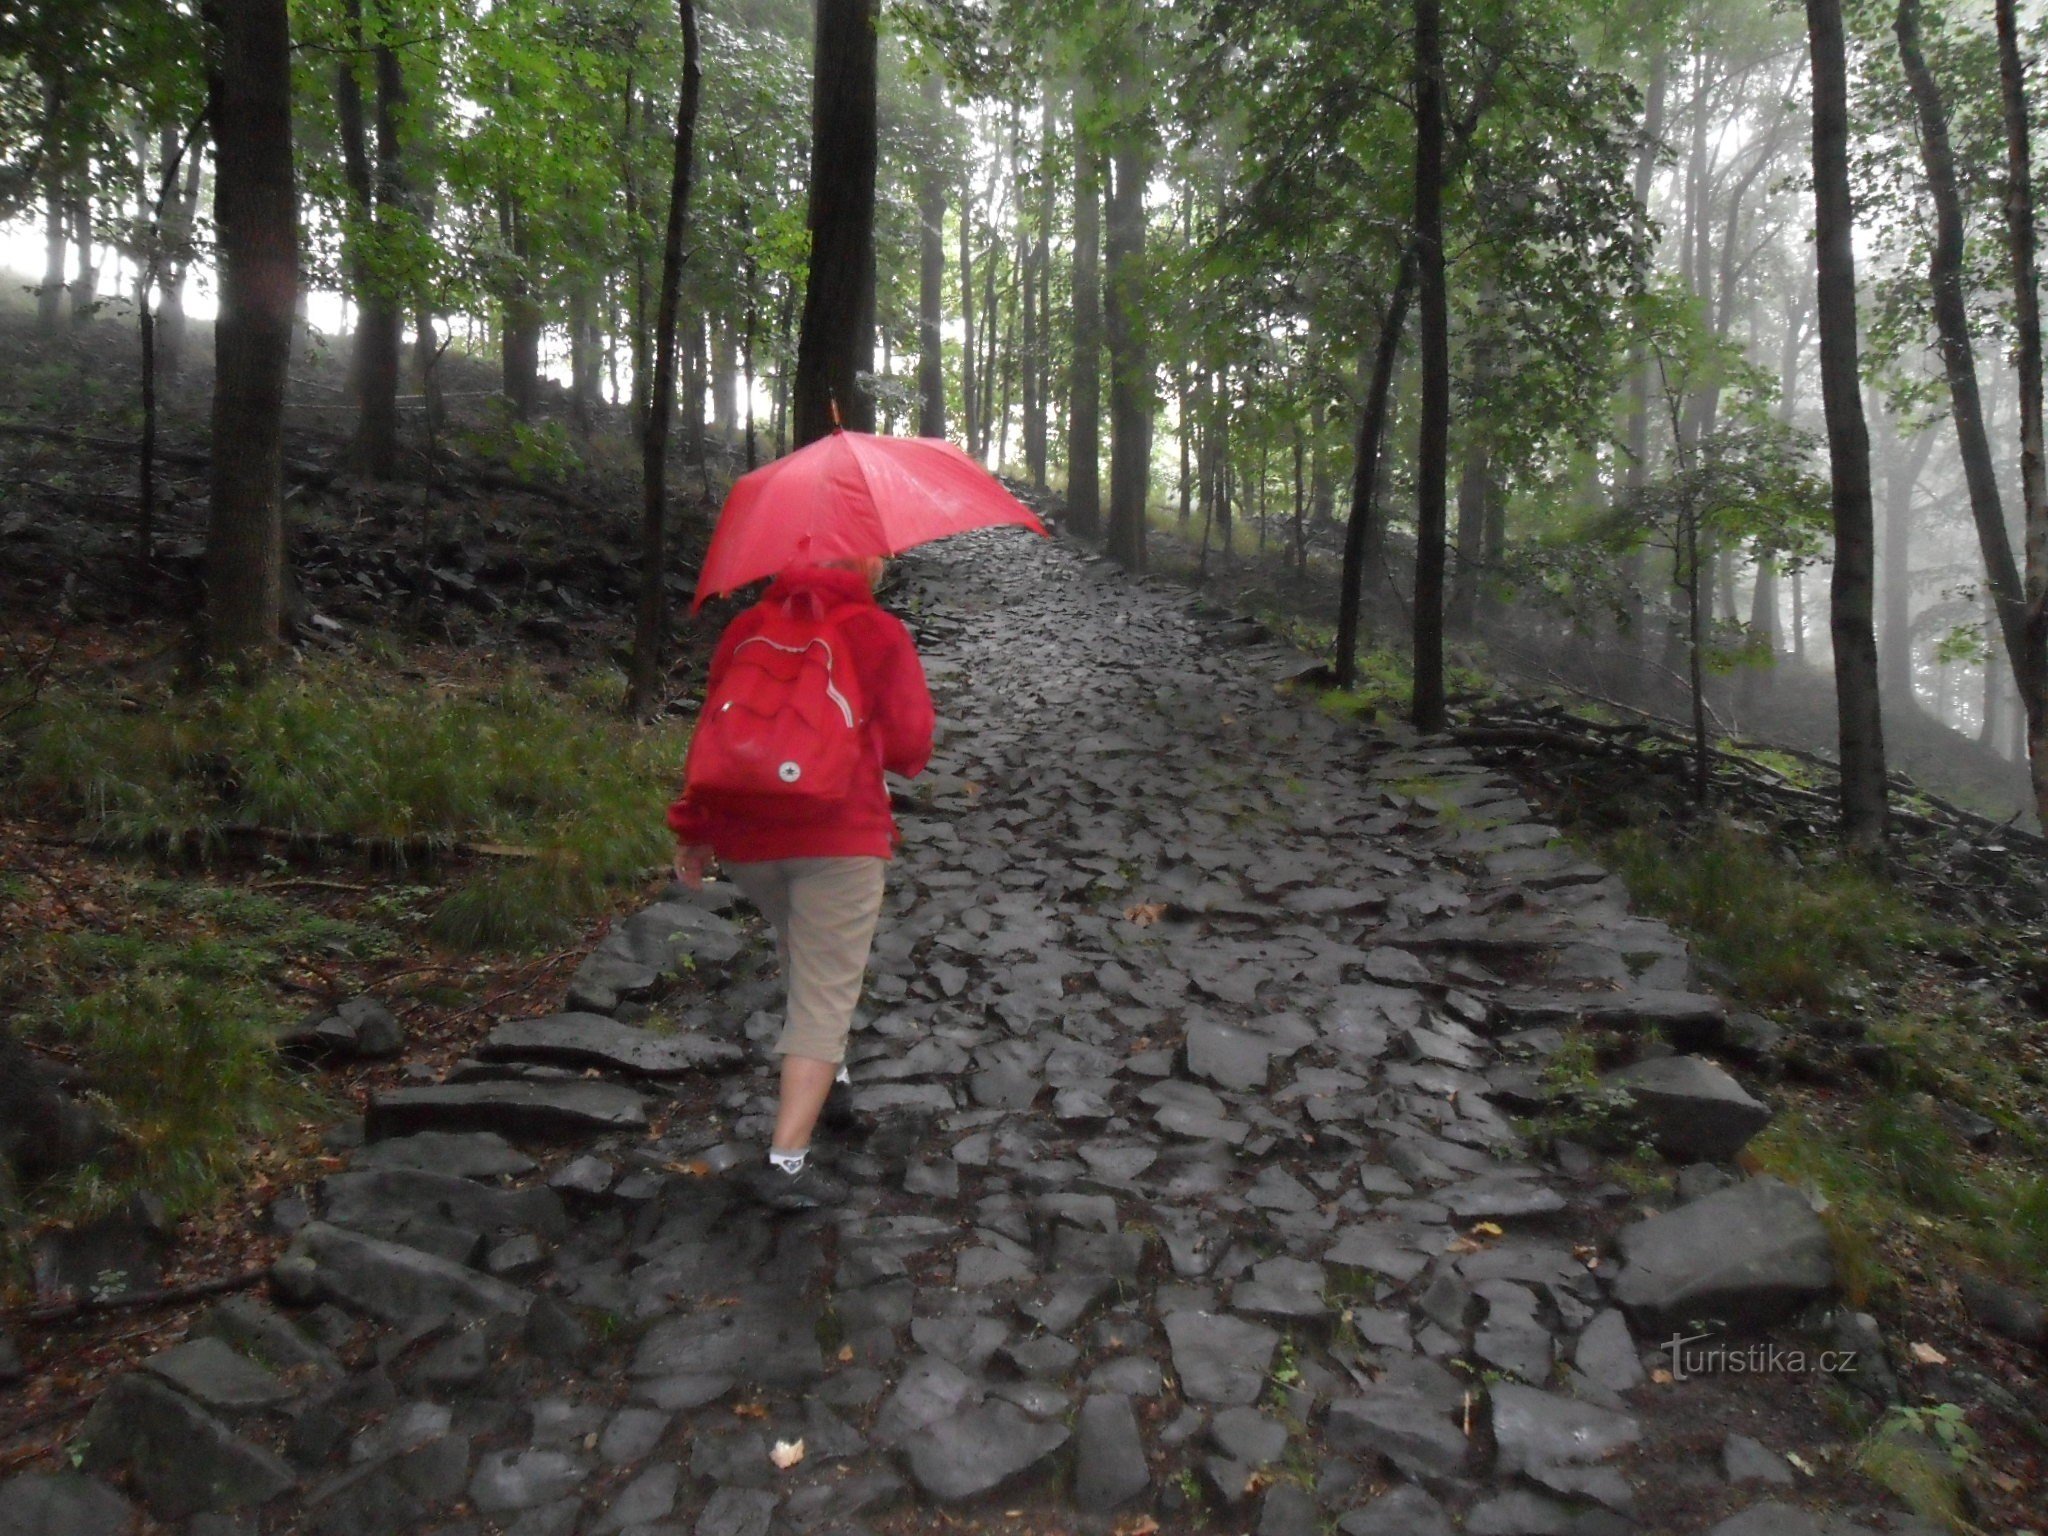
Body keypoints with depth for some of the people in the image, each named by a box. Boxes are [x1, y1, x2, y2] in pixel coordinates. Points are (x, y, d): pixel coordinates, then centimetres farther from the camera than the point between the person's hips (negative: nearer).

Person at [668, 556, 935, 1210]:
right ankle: (786, 1160, -8)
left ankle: (820, 1070, 42)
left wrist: (695, 828, 12)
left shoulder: (748, 627, 9)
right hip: (841, 836, -5)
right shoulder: (880, 632, 0)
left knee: (801, 954, 29)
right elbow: (910, 747, -2)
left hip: (744, 836, 5)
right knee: (825, 994, -1)